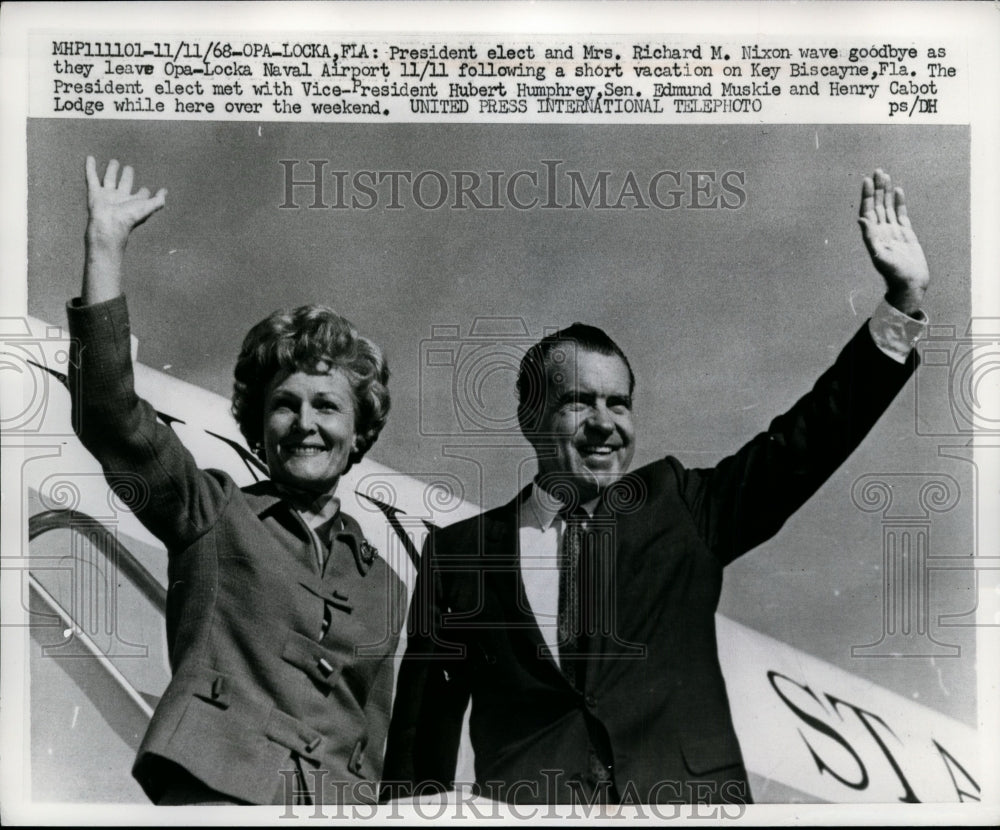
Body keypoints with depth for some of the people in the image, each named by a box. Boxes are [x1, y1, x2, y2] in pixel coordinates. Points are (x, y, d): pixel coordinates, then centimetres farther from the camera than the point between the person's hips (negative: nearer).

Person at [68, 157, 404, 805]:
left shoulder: (384, 588, 17)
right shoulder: (213, 516, 8)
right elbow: (110, 418, -6)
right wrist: (106, 247, -11)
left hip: (339, 804, 3)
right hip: (214, 791, -3)